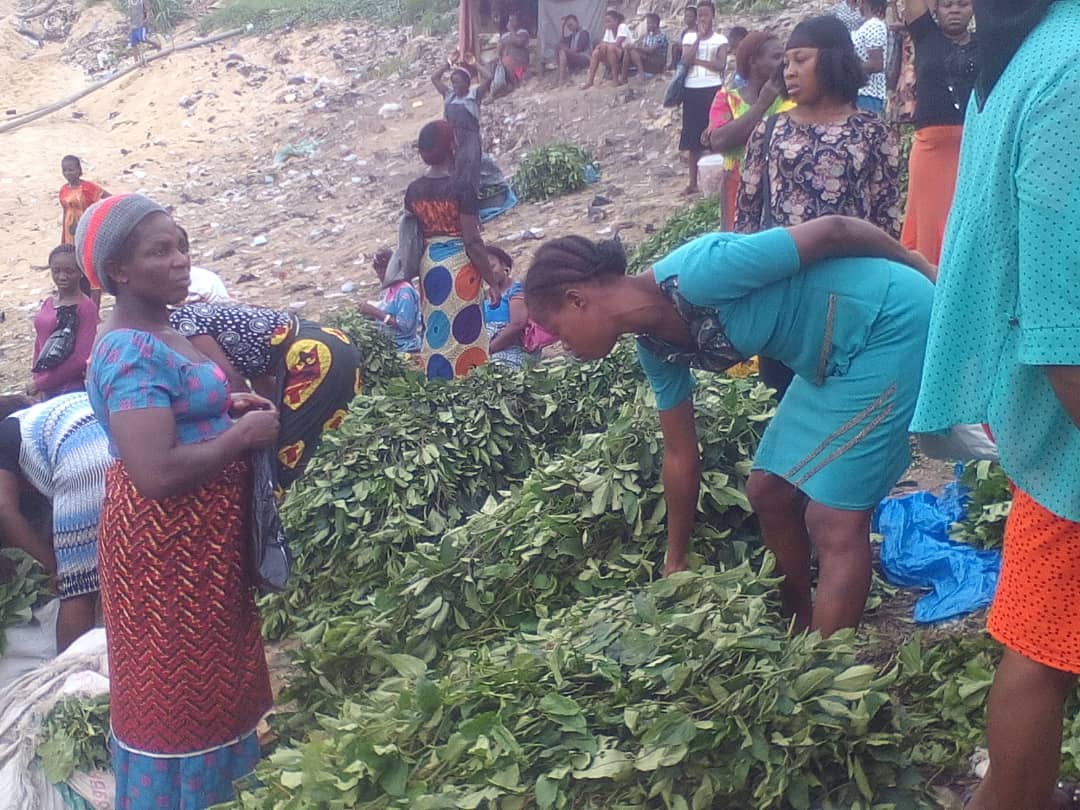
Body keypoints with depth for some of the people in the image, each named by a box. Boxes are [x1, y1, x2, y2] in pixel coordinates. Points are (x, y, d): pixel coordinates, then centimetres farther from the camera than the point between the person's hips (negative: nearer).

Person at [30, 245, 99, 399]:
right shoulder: (48, 303, 10)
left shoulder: (86, 307, -11)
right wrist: (37, 380, 6)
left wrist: (41, 383, -10)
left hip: (72, 391, -6)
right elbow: (39, 346, 16)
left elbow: (81, 359, -16)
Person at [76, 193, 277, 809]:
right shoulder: (131, 353, -24)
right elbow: (157, 474, -33)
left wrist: (229, 407, 4)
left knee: (205, 669, 23)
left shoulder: (162, 330, 6)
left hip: (203, 533, 10)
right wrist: (243, 434, -21)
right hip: (163, 541, -10)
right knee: (175, 680, 6)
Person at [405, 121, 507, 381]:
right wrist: (491, 278, -7)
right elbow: (472, 241, -15)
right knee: (462, 333, 1)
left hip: (429, 265, 6)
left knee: (435, 334, 13)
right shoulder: (461, 188, -13)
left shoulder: (414, 190, 3)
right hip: (459, 264, -6)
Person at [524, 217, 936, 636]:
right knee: (768, 492, 12)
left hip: (893, 322, -9)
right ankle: (802, 632, 28)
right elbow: (680, 455, 12)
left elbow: (832, 230, -20)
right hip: (835, 355, 9)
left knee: (834, 522, -9)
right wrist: (676, 562, 20)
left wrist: (927, 272, -6)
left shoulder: (695, 274, -27)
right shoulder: (655, 347, 1)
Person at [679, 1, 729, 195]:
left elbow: (721, 65, -8)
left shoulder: (720, 39, 4)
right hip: (692, 89, 2)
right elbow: (685, 61, -5)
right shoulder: (689, 37, 10)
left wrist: (698, 61, -9)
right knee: (693, 136, 4)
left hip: (712, 89, -2)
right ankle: (693, 182, 9)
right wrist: (699, 38, -7)